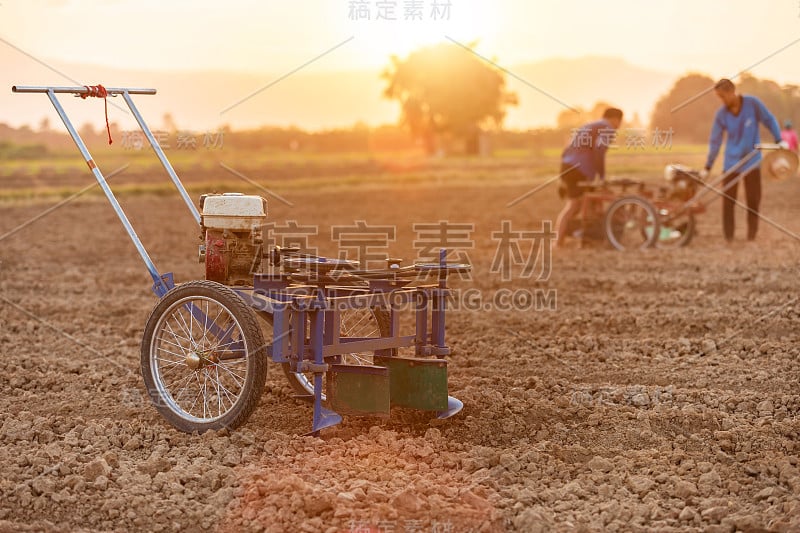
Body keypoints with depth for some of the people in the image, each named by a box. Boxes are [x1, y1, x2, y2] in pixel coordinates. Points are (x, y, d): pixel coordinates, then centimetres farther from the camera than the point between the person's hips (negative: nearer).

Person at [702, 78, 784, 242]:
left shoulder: (753, 103, -11)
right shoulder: (721, 114, -7)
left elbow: (769, 120, 1)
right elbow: (715, 142, 0)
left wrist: (779, 140, -9)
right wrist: (707, 167, 3)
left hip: (752, 162, -1)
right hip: (731, 163, 1)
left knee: (753, 200, 2)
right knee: (728, 201, -1)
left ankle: (751, 237, 14)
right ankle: (728, 239, 8)